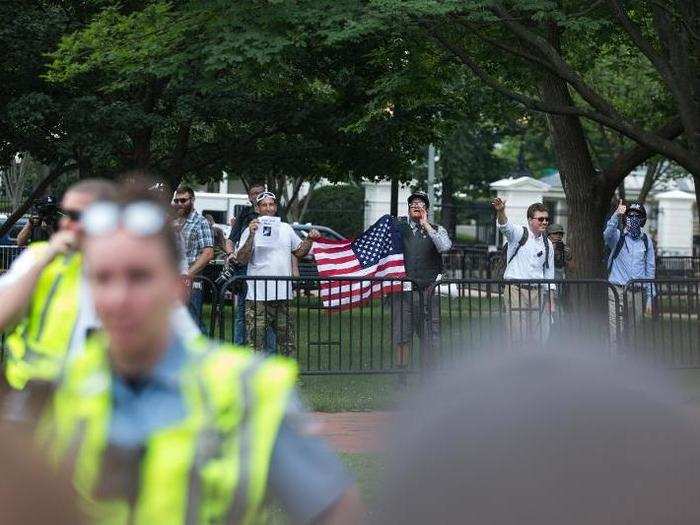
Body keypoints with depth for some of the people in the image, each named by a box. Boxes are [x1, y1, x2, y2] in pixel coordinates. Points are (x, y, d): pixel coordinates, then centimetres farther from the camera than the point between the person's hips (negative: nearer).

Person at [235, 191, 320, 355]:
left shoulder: (286, 229, 13)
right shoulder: (251, 231, -2)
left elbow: (299, 252, 22)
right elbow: (241, 259, -12)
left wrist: (309, 239, 4)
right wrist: (252, 236, -22)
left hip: (283, 296, 5)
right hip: (258, 297, -4)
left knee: (288, 342, 11)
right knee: (256, 343, -3)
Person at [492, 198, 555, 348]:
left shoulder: (547, 244, 14)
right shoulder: (519, 234, 0)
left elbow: (549, 273, 19)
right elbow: (504, 226, -22)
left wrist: (551, 301, 14)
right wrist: (500, 212, -45)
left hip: (537, 291, 5)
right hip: (515, 289, -5)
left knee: (539, 334, 3)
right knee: (518, 334, -9)